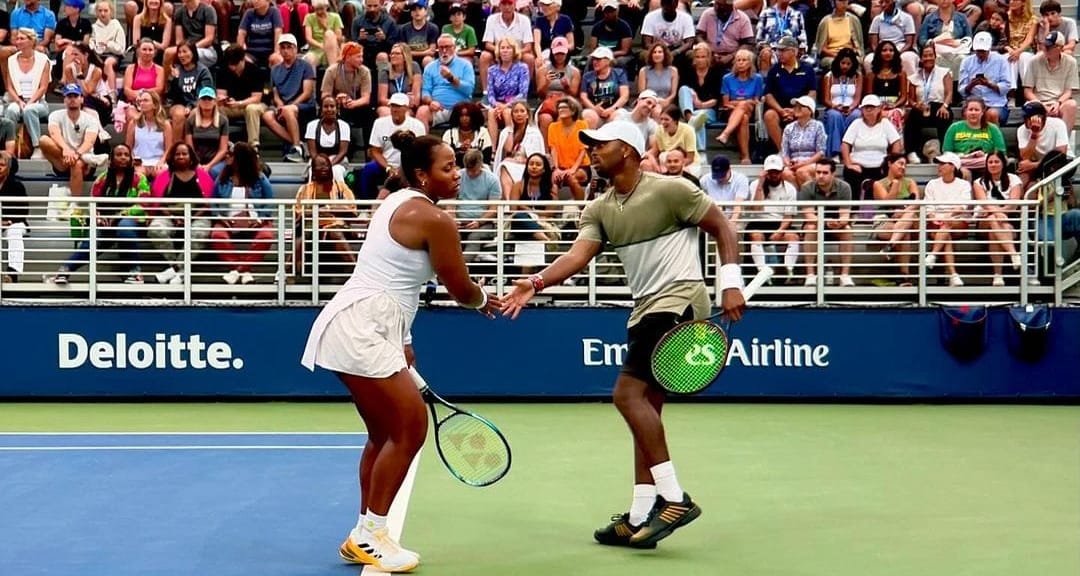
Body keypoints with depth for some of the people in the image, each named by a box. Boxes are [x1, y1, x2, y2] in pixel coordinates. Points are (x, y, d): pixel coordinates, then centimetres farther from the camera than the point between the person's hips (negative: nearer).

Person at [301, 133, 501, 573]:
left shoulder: (399, 203, 16)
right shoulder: (436, 220, -13)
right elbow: (461, 290, -6)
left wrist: (403, 344, 19)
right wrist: (484, 301, 17)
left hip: (361, 327, 10)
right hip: (360, 331, -10)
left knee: (386, 434, 16)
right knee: (410, 429, -6)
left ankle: (364, 537, 24)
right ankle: (369, 535, 2)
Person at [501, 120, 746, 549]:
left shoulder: (670, 189, -10)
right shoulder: (599, 210, 8)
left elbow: (723, 228, -4)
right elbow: (577, 256, -6)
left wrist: (731, 283, -13)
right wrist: (537, 282, -24)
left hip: (680, 300, -8)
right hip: (646, 308, 8)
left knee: (628, 392, -17)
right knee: (645, 409, 7)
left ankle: (674, 498, -13)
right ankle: (640, 518, 13)